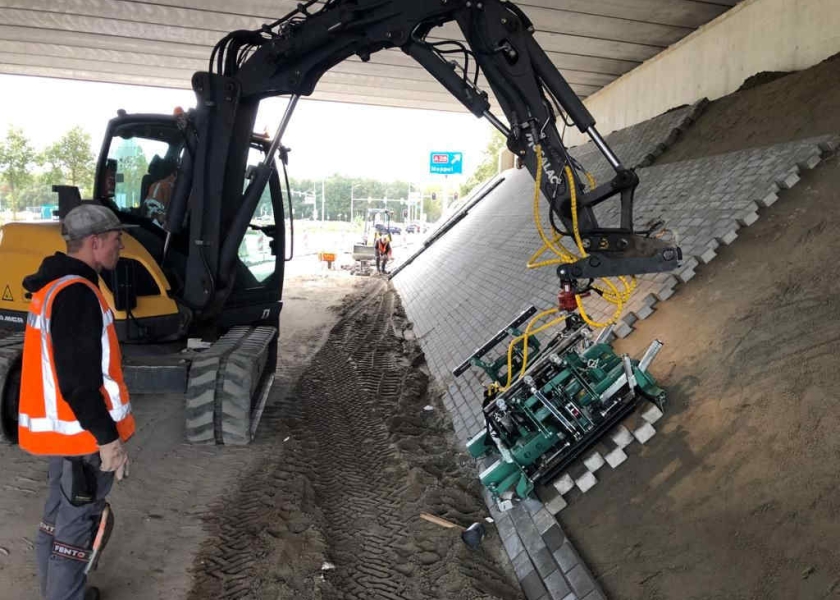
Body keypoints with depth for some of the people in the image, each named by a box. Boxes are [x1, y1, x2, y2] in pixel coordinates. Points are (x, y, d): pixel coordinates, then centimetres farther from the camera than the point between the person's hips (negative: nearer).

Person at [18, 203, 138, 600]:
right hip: (80, 432, -10)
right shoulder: (75, 294, -23)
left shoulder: (53, 285, 11)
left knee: (60, 514, 22)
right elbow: (79, 379, -26)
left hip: (60, 425, 10)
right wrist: (106, 436, -20)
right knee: (77, 522, 3)